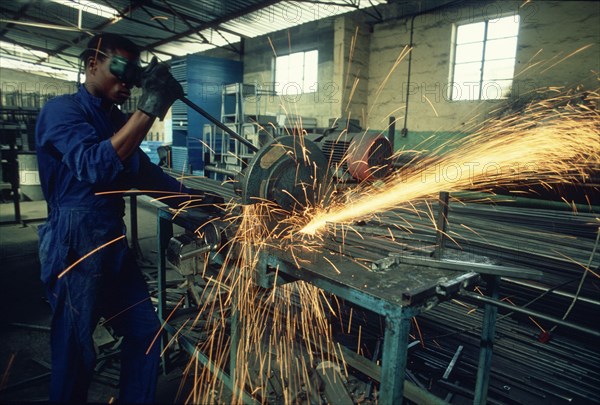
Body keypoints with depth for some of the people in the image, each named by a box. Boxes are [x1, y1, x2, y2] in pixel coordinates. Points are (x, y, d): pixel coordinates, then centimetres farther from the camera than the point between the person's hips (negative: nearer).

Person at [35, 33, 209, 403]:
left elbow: (144, 171, 17)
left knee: (145, 332, 15)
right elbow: (95, 165, -29)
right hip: (76, 243, -8)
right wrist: (150, 107, -30)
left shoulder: (115, 118, 13)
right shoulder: (63, 110, -11)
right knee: (75, 349, 5)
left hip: (114, 240, 8)